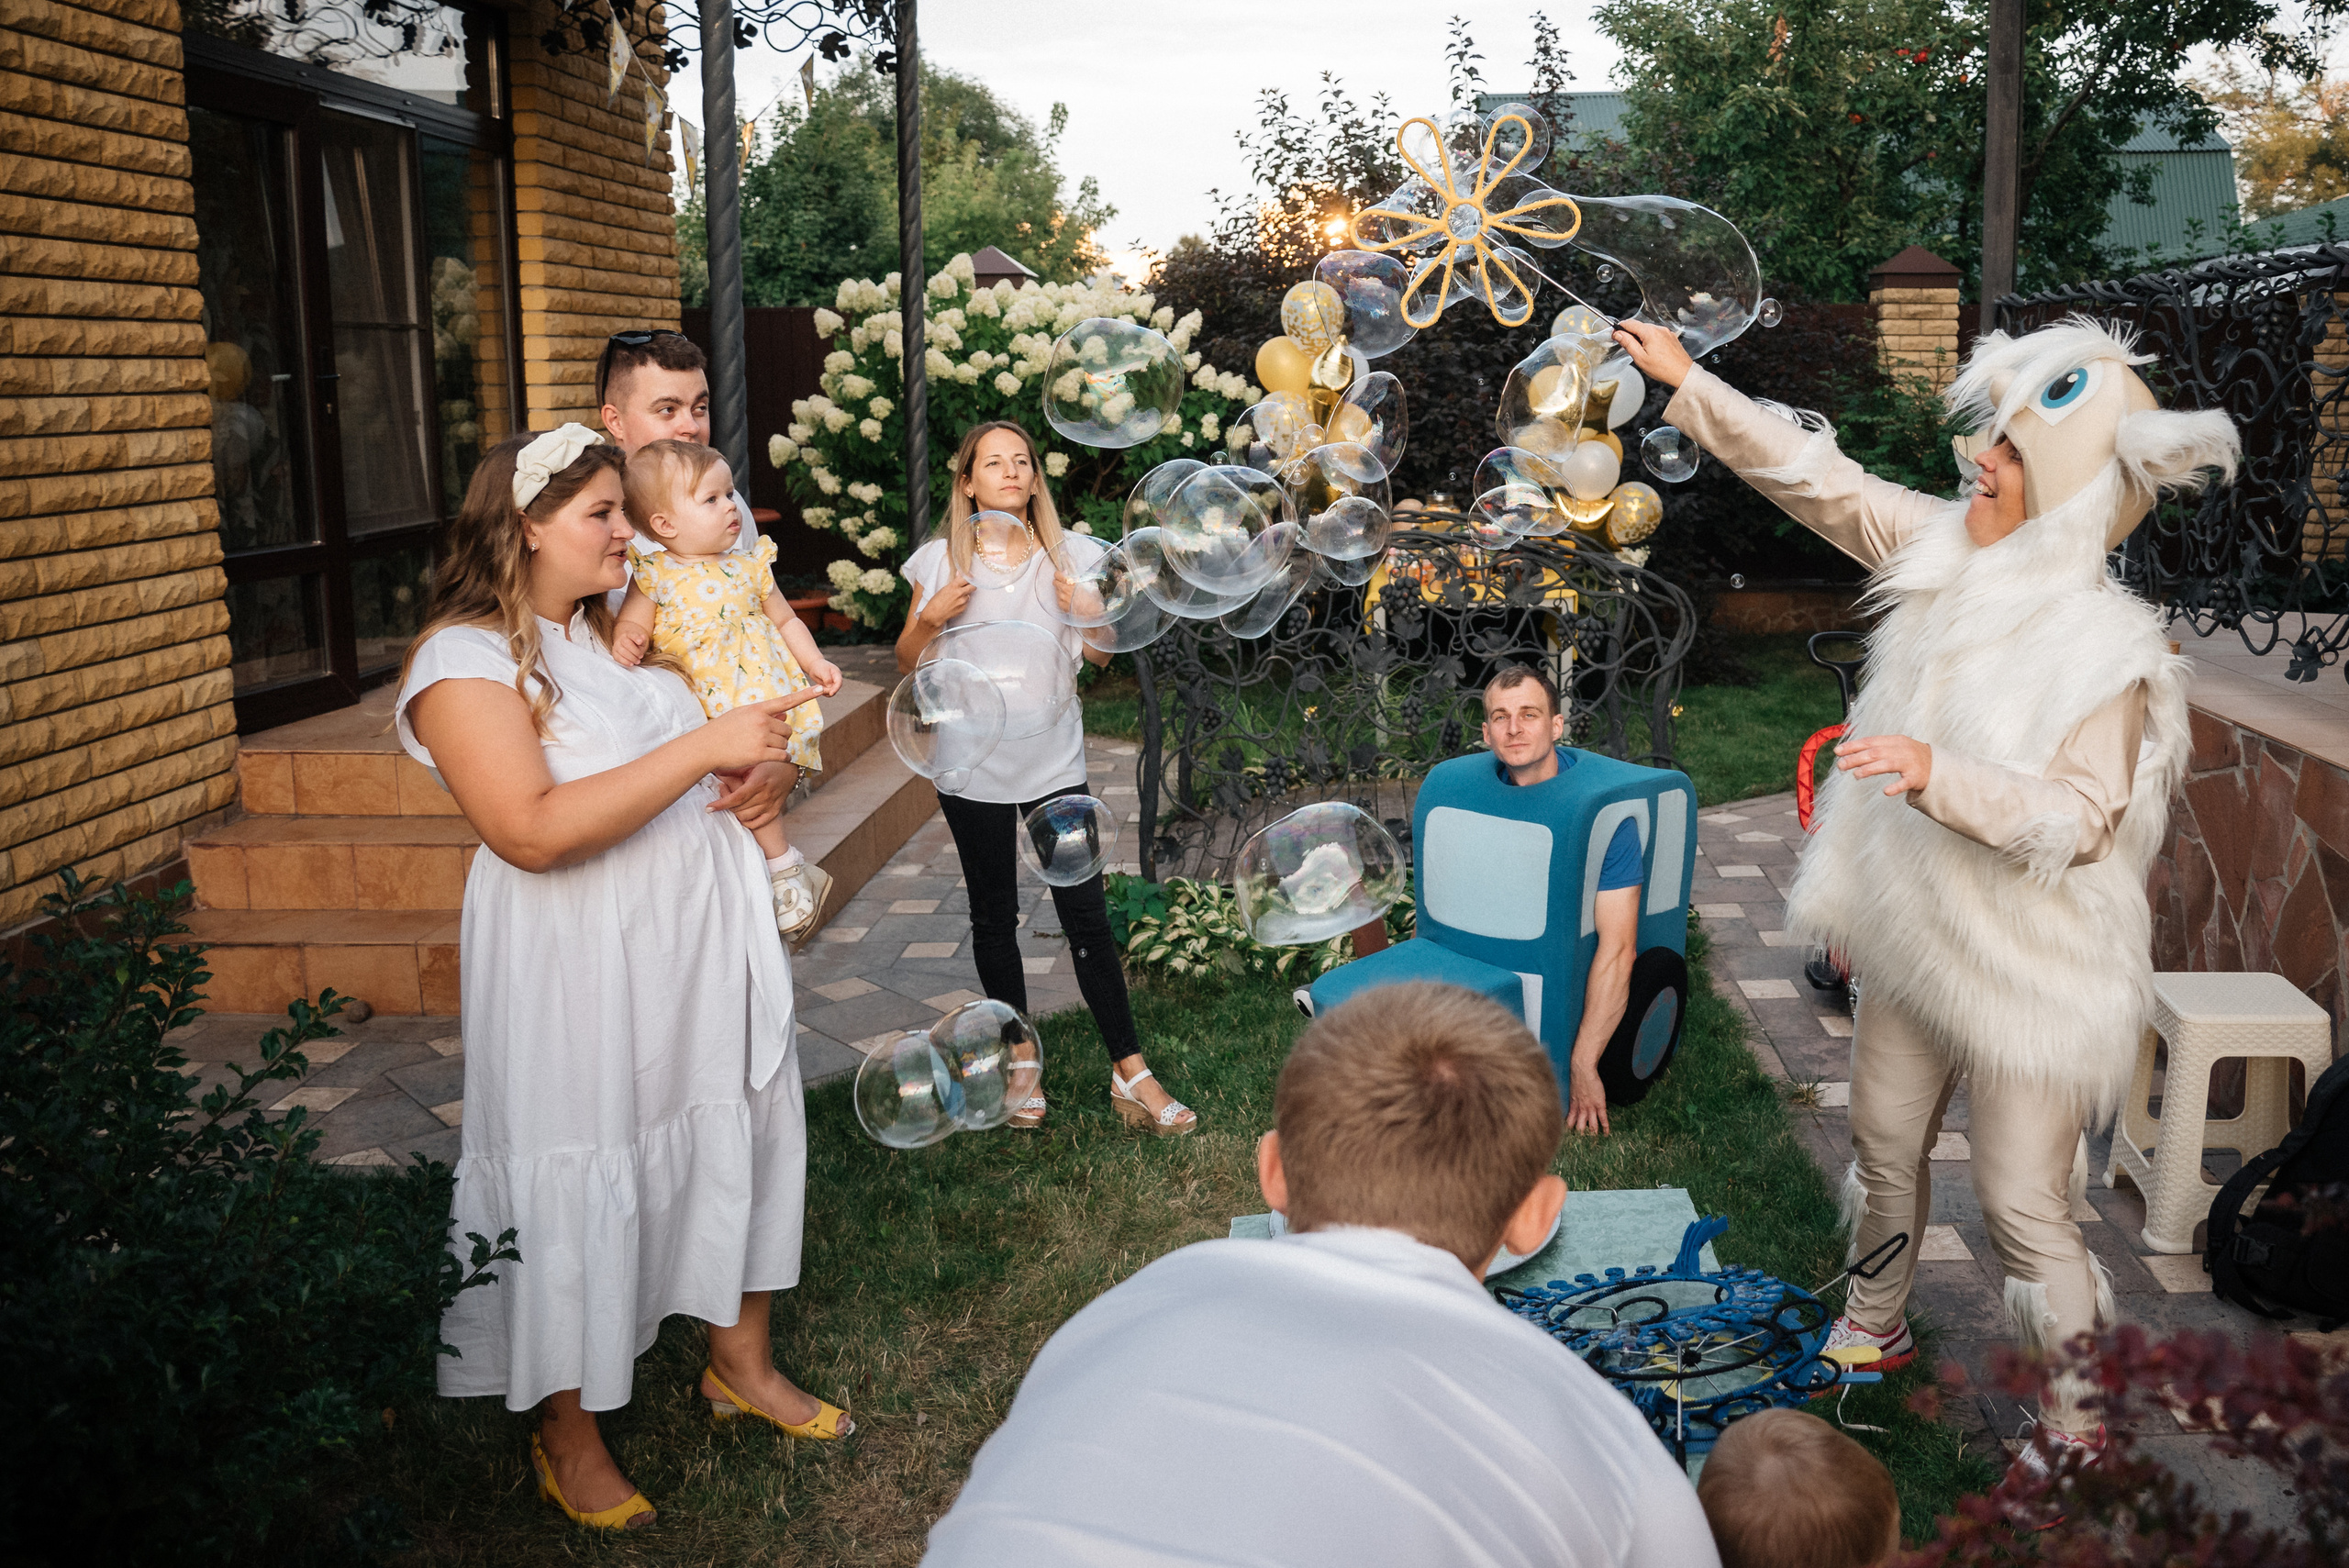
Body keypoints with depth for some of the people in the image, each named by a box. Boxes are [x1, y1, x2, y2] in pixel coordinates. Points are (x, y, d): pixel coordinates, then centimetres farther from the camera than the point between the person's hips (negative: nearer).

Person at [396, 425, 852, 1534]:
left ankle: (742, 1362, 36)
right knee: (582, 1184, 4)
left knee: (739, 1135, 15)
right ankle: (569, 1437, 25)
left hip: (703, 938, 8)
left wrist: (756, 760, 2)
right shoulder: (465, 659, -14)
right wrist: (701, 749, -26)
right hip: (578, 966, -7)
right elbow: (531, 829, -27)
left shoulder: (621, 630, 11)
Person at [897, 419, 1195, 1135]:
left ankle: (1130, 1074, 5)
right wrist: (930, 618, -15)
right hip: (974, 763, 0)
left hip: (1053, 758, 0)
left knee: (1087, 914, -2)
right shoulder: (941, 562, -2)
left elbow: (1098, 657, 9)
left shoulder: (1070, 556, 0)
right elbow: (908, 661, 5)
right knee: (994, 919, 10)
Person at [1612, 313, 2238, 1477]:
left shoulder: (2103, 649, -22)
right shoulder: (1948, 561, -4)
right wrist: (1689, 389, -4)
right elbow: (1819, 480, -1)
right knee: (1883, 1147, 24)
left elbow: (2079, 820, -25)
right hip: (1917, 940, 7)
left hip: (2030, 974, -7)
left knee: (2022, 1207, 3)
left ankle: (2073, 1426, 25)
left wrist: (1938, 773, -37)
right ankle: (1874, 1332, 47)